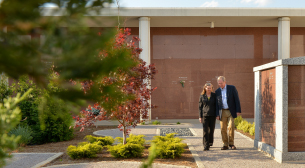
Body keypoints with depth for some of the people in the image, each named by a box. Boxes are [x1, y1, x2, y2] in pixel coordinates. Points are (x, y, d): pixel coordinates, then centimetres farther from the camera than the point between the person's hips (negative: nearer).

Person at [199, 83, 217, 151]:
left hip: (212, 115, 1)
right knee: (205, 131, -8)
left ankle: (210, 142, 30)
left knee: (211, 130, 8)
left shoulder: (214, 95, 6)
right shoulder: (202, 96, 5)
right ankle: (206, 146, -10)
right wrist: (200, 116, 1)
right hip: (205, 115, -1)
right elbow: (200, 106, 6)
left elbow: (216, 105, 8)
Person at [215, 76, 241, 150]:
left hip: (231, 111, -3)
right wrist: (217, 114, 2)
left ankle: (231, 143, 3)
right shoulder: (217, 91, 7)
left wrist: (238, 110, -7)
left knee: (231, 127, -12)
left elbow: (236, 99, -1)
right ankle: (225, 145, 8)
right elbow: (217, 104, 9)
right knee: (223, 128, 0)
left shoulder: (232, 88, -1)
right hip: (222, 112, 3)